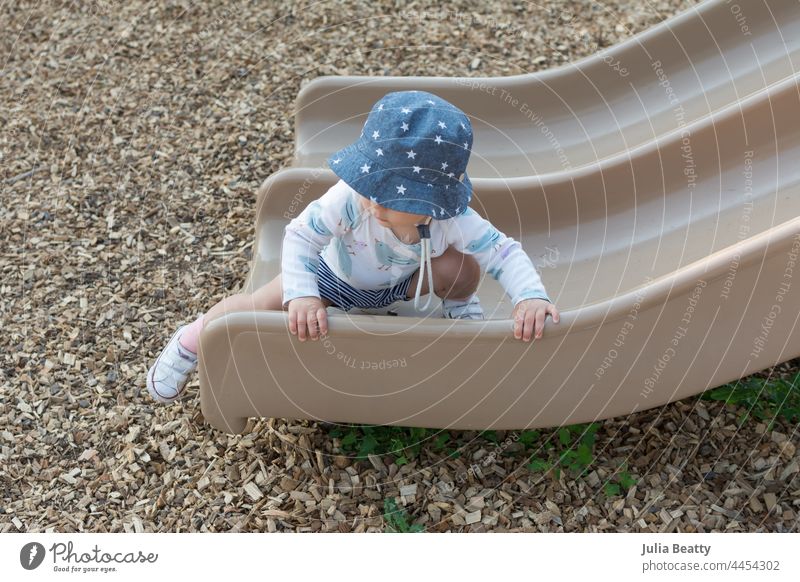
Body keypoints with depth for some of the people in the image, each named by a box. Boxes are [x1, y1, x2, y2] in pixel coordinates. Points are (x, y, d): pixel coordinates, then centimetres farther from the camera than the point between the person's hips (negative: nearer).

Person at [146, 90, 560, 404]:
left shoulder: (453, 220, -34)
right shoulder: (349, 197, -39)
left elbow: (505, 252, -29)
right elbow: (300, 235, -34)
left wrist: (531, 297, -47)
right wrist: (301, 295, -47)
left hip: (401, 282, 2)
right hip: (336, 278, -1)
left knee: (461, 267, -24)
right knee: (263, 305, -19)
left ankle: (459, 306, 13)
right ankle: (197, 336, 11)